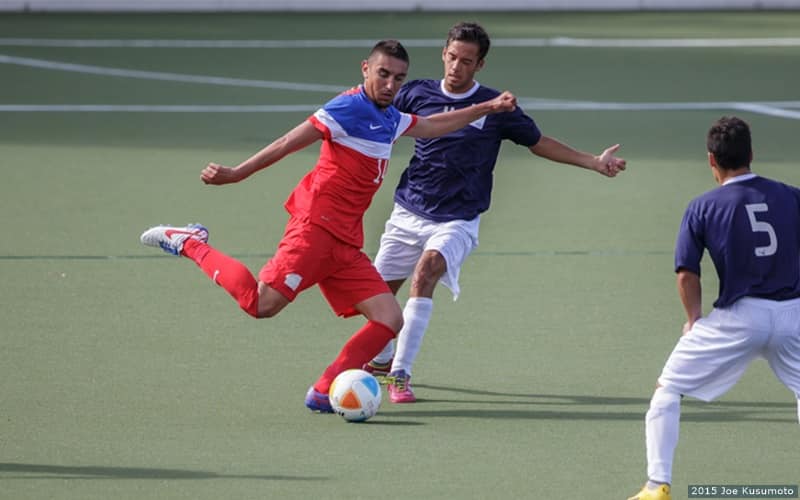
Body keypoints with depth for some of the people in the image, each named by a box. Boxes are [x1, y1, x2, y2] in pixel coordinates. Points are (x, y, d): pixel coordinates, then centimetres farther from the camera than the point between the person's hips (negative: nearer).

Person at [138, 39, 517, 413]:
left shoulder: (388, 119, 19)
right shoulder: (351, 107, -8)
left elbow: (433, 126, 38)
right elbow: (288, 143, -13)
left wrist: (488, 107, 38)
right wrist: (237, 174, -19)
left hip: (345, 244, 9)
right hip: (315, 227, -9)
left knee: (389, 319, -4)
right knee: (262, 304, -22)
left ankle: (325, 393, -5)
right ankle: (190, 244, -2)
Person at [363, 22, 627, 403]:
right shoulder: (416, 94, 0)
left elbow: (538, 142, 10)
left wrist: (594, 163, 7)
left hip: (457, 221, -3)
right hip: (408, 213, 3)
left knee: (426, 269, -30)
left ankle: (400, 374, -26)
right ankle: (381, 359, 39)